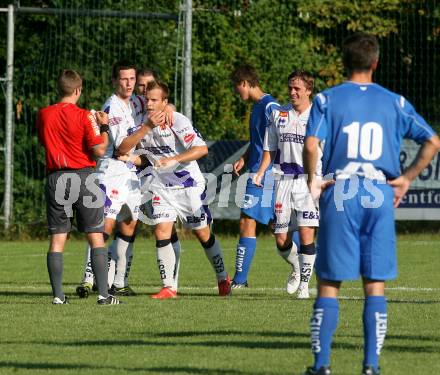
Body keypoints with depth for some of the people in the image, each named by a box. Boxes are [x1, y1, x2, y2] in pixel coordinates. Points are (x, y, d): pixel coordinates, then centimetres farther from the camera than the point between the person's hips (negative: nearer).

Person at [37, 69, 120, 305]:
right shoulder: (84, 117, -10)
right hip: (83, 178, -3)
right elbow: (99, 150, -12)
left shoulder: (44, 115, 3)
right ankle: (103, 294, -4)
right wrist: (104, 128, 4)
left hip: (55, 178, 3)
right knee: (96, 239, 2)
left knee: (57, 240, 6)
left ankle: (58, 295, 1)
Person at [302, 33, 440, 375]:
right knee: (375, 286, 5)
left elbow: (311, 144, -14)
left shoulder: (327, 99, 1)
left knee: (329, 283, 4)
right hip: (380, 196, 1)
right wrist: (407, 178, 10)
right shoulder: (395, 102, 8)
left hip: (339, 196, -1)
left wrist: (312, 181, -1)